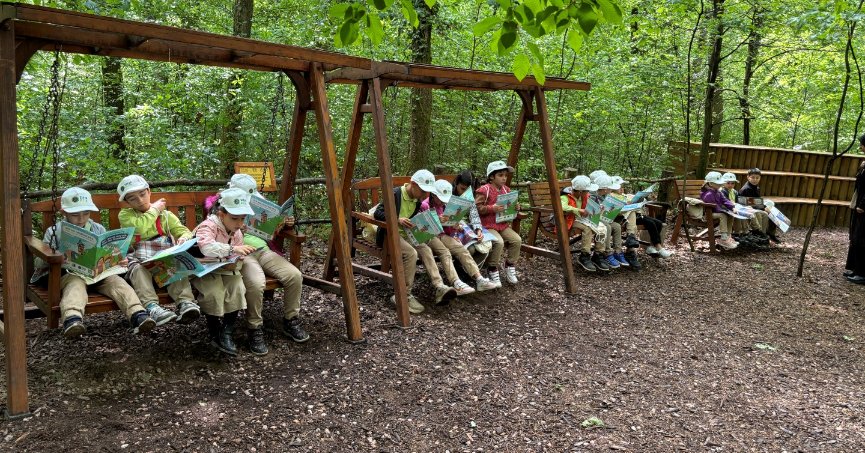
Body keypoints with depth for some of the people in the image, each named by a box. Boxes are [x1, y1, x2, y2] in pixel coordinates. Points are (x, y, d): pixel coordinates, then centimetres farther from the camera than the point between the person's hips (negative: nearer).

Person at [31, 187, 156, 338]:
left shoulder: (98, 230, 16)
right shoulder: (54, 232, 8)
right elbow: (39, 263, 4)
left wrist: (118, 262, -7)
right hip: (70, 274, -2)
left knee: (115, 281, -27)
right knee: (76, 283, -36)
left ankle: (138, 315, -48)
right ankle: (72, 319, -63)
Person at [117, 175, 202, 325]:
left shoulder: (165, 214, 19)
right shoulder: (125, 215, 11)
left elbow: (184, 231, 11)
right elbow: (139, 227, -11)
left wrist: (184, 238, -14)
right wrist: (155, 209, 4)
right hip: (139, 260, -1)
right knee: (138, 269, -35)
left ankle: (186, 302, -45)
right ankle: (152, 307, -51)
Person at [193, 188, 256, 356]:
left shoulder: (237, 233, 3)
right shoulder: (207, 226, -20)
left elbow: (239, 260, 4)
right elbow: (206, 247, -42)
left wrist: (235, 264, -21)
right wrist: (232, 249, -52)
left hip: (225, 270, 6)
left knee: (237, 287, -22)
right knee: (214, 291, -32)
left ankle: (227, 332, -11)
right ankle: (214, 334, -12)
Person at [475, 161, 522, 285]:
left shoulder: (506, 190, 13)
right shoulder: (484, 190, -10)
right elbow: (477, 208, -15)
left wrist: (515, 207, 3)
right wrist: (492, 208, -25)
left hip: (503, 225, 7)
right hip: (488, 226, -7)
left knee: (517, 240, -15)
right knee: (499, 242, -30)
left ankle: (510, 267, 5)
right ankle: (492, 270, -9)